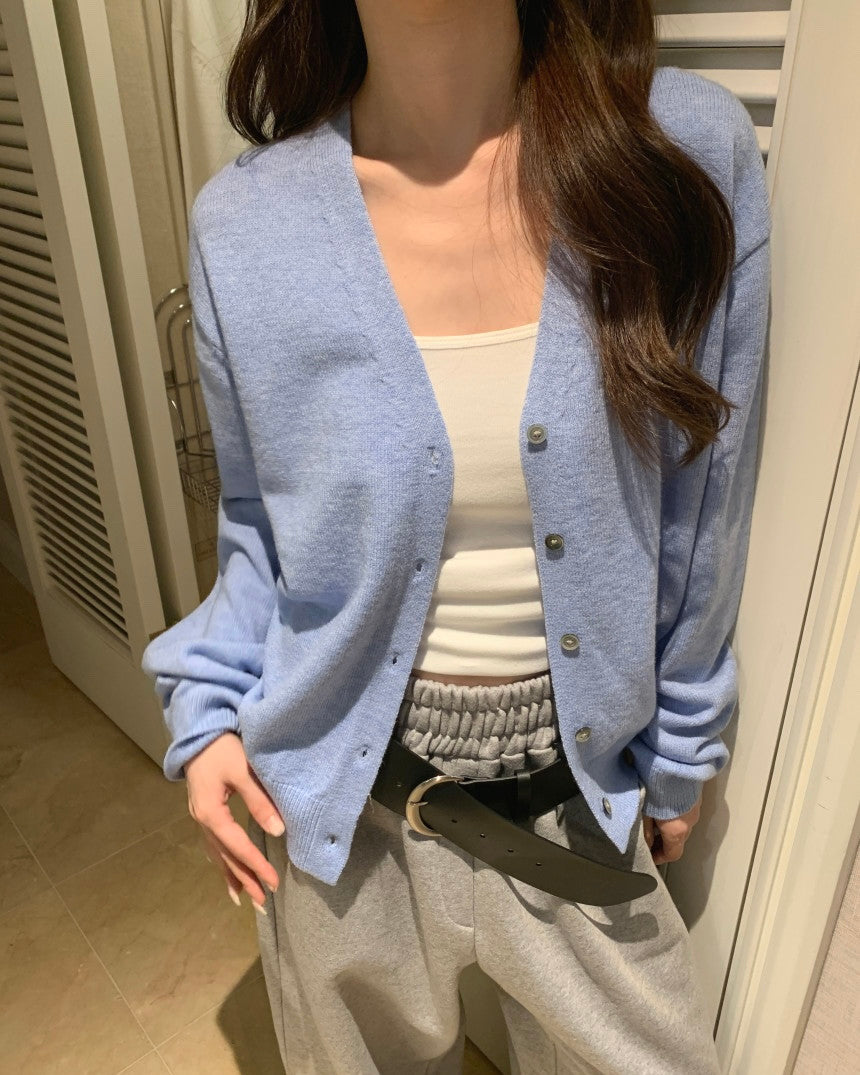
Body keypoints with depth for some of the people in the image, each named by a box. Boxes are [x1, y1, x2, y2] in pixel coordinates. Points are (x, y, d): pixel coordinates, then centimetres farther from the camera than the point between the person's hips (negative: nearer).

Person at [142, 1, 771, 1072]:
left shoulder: (693, 151, -12)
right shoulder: (243, 223, -11)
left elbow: (700, 514, -4)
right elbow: (254, 525, 4)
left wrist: (681, 747, 6)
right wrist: (206, 712, -7)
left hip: (578, 786, 1)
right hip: (342, 787, 1)